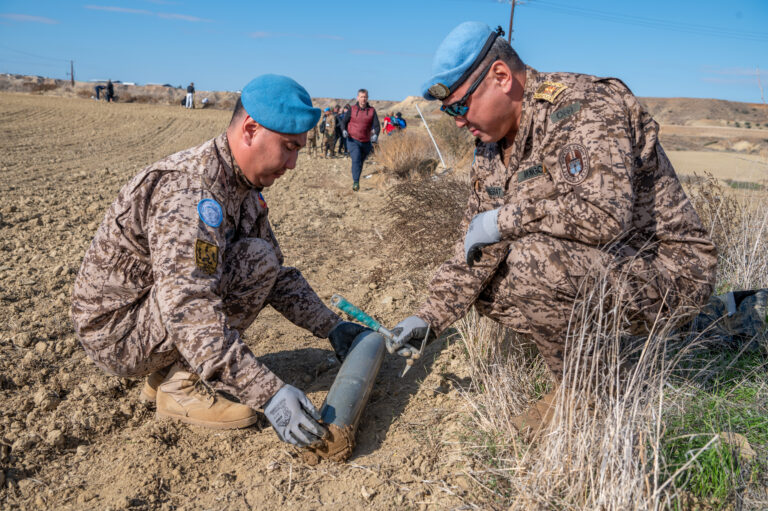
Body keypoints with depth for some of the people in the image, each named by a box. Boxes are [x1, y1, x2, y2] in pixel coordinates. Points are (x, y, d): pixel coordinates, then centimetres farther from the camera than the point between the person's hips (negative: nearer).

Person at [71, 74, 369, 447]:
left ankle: (165, 373, 8)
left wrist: (330, 326, 0)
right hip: (115, 332, -9)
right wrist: (268, 393, -40)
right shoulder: (190, 190, -28)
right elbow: (188, 311, -37)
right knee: (255, 259, -21)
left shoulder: (244, 188, 4)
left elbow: (276, 274, 10)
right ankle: (180, 387, -9)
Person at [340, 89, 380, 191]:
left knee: (360, 162, 17)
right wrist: (344, 130, -16)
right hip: (353, 140, -3)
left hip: (366, 142, 3)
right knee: (356, 160, -22)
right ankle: (356, 183, -24)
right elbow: (344, 121, 5)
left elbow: (376, 126, -5)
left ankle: (355, 180, 39)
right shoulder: (352, 109, 0)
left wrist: (375, 135, -25)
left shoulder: (372, 111, 1)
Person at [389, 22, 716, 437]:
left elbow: (605, 215, -36)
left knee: (533, 262, -32)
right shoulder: (491, 149, 5)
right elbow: (474, 246, 7)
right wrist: (430, 318, 0)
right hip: (586, 263, 9)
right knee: (482, 283, 1)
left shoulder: (585, 107, -21)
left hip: (663, 268, -8)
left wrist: (506, 219, -24)